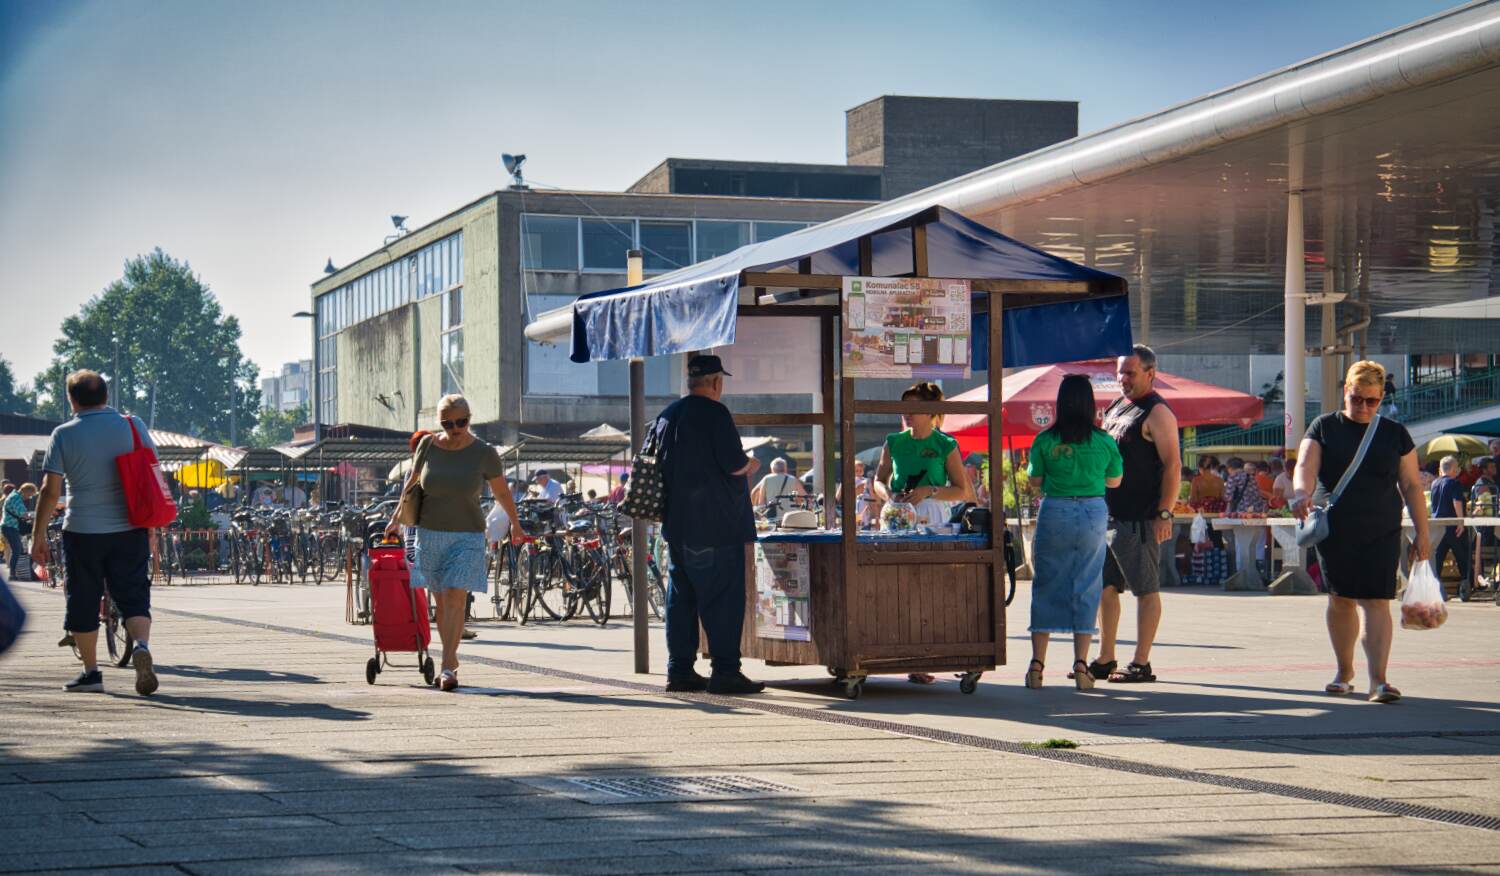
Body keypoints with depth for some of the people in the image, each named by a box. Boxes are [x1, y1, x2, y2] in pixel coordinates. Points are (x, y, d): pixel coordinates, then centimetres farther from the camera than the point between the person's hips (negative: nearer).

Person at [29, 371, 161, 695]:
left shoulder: (64, 435, -6)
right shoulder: (133, 426, 2)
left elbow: (50, 491, -7)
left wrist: (38, 536, 1)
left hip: (83, 532, -2)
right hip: (130, 530, 2)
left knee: (84, 602, 11)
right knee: (134, 596, 5)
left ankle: (91, 672, 17)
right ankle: (142, 645, -23)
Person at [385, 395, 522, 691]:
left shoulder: (483, 453, -5)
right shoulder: (428, 446, -1)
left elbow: (502, 491, 10)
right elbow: (411, 484, 14)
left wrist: (515, 522, 22)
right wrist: (397, 520, 15)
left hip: (467, 536, -2)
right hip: (430, 534, 2)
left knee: (456, 598, -14)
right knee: (441, 600, 8)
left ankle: (447, 668, -18)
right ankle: (452, 660, 22)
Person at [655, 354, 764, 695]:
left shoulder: (667, 416, 13)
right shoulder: (714, 414, -12)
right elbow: (734, 463, -17)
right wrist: (751, 465, 4)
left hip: (676, 525, 8)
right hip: (715, 524, -8)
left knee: (681, 597, 10)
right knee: (723, 598, -5)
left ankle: (680, 670, 11)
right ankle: (725, 671, -7)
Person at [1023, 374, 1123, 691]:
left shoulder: (1045, 441, -6)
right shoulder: (1104, 442, -3)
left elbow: (1034, 482, 4)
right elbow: (1114, 481, 9)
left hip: (1055, 513, -1)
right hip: (1093, 513, 1)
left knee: (1046, 587, 7)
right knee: (1086, 588, 7)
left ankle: (1037, 663, 5)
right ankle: (1080, 663, 2)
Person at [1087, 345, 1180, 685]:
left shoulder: (1156, 412, -9)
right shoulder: (1114, 408, 18)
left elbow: (1173, 465, -14)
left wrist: (1164, 513, -20)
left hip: (1139, 518, -9)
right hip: (1108, 515, 9)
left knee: (1145, 589, -3)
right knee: (1105, 587, 11)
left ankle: (1141, 663, -1)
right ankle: (1105, 659, 18)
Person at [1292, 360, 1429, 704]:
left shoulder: (1395, 434, 7)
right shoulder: (1324, 427, 4)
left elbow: (1411, 486, 8)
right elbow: (1306, 465, -9)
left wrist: (1422, 533, 4)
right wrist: (1303, 492, -31)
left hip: (1382, 533, -1)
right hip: (1334, 531, 1)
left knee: (1376, 602, -10)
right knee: (1340, 600, 9)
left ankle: (1378, 680, -15)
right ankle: (1344, 671, 25)